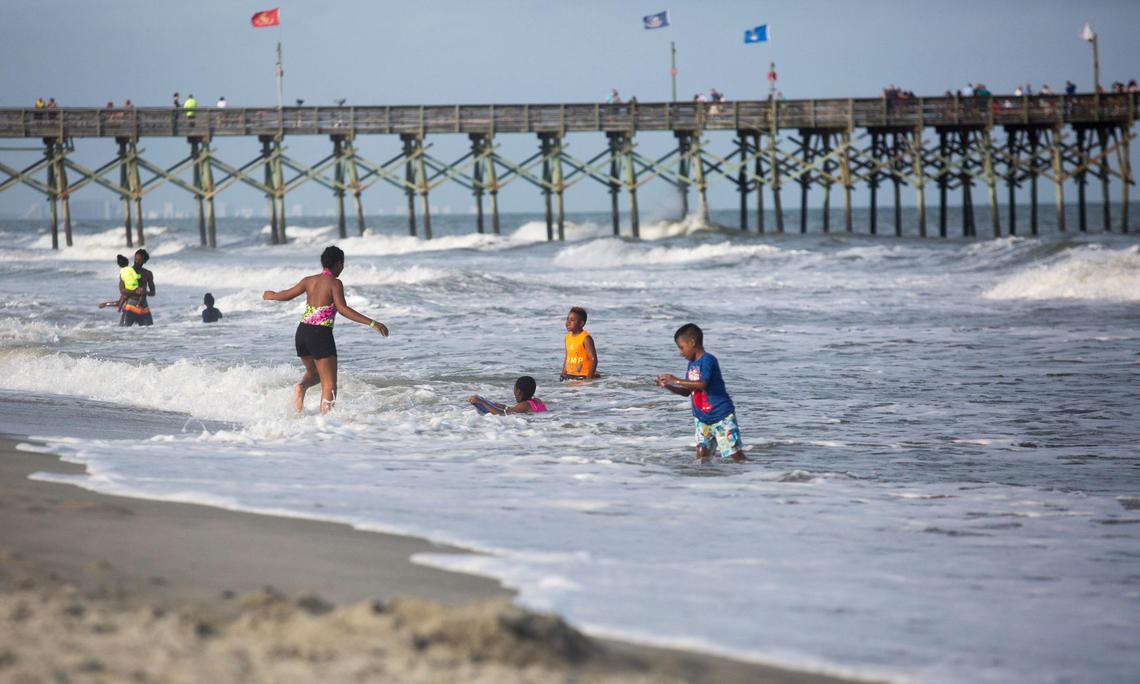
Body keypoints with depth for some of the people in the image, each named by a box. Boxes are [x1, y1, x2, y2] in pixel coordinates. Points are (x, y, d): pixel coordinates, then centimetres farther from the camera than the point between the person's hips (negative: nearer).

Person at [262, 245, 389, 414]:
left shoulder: (309, 280, 10)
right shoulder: (335, 283, -7)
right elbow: (342, 309, -20)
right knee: (329, 384, 0)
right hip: (321, 334, -6)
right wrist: (371, 323, -24)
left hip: (302, 332, 6)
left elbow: (286, 295, 19)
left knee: (314, 373, 27)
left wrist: (270, 295, 42)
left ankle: (301, 387, -4)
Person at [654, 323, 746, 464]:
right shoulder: (692, 364, 11)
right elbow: (687, 392, 18)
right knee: (701, 451, -1)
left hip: (722, 415, -8)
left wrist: (676, 380, -24)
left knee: (735, 453, -6)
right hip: (702, 418, 8)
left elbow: (702, 384, -29)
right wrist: (668, 386, 3)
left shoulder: (707, 360, -15)